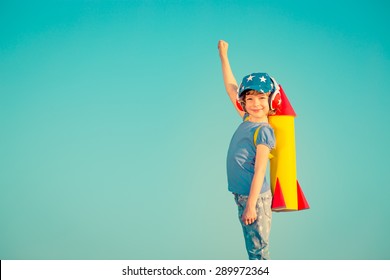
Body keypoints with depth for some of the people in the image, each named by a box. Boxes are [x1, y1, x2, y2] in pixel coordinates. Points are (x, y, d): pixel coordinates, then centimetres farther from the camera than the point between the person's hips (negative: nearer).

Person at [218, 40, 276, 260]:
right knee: (253, 248, 14)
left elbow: (259, 171, -16)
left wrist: (251, 205, -19)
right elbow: (231, 87, 19)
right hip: (242, 194, 8)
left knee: (259, 250, -3)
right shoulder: (247, 119, 8)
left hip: (255, 196, -8)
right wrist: (224, 56, 24)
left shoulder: (263, 131, -13)